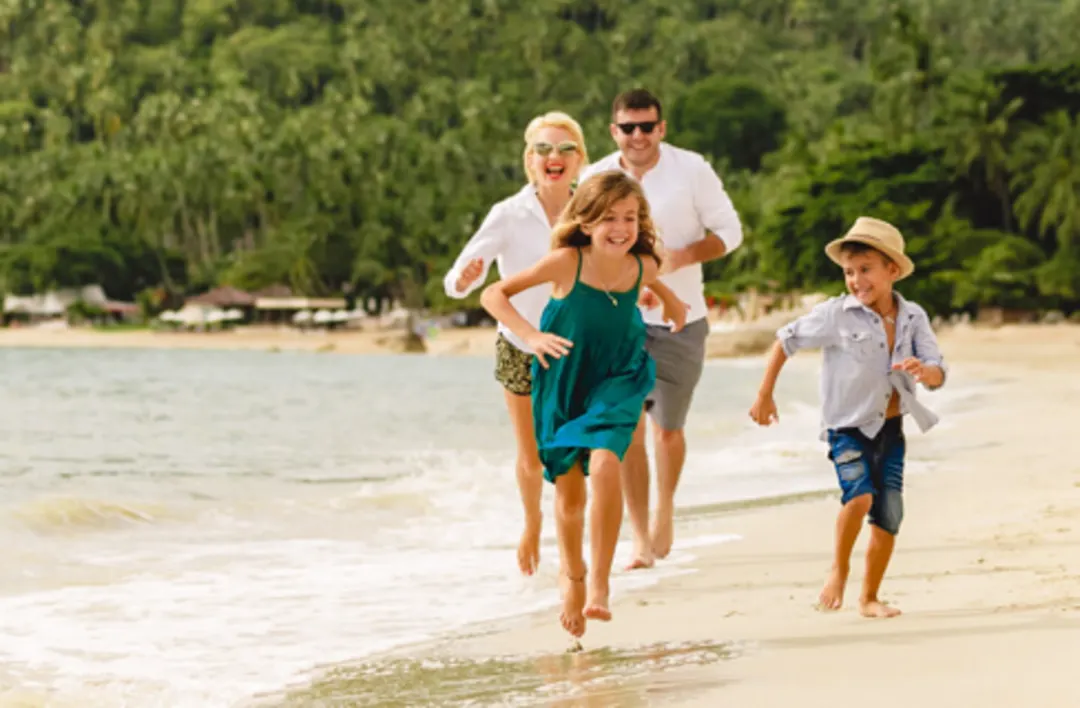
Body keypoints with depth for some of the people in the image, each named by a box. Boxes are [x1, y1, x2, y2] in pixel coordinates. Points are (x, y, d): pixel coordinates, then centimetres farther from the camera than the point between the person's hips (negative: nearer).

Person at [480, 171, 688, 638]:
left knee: (605, 464, -25)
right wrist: (532, 336, -28)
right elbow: (494, 294, -18)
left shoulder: (642, 266, -14)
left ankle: (600, 584, -17)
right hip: (563, 383, 0)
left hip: (617, 380, 0)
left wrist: (670, 300, 18)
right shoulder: (566, 262, -23)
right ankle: (571, 574, 38)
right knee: (568, 491, 9)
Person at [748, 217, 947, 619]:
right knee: (860, 494, -26)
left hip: (890, 430, 4)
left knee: (889, 517, 3)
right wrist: (765, 395, 2)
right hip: (848, 427, -4)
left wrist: (923, 370, -30)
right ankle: (838, 569, -2)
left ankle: (870, 597, 21)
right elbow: (786, 341, 1)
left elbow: (938, 375, -5)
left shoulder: (913, 317, -1)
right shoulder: (837, 315, -9)